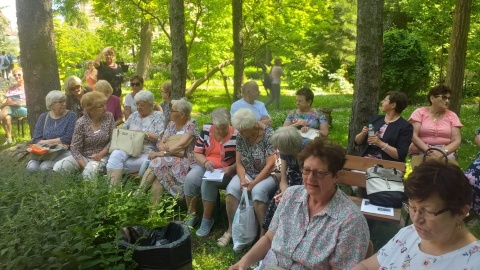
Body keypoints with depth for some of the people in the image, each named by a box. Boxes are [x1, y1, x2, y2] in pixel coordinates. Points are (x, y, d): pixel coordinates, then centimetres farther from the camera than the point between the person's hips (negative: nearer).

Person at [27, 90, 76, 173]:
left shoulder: (71, 116, 0)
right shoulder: (43, 117, 11)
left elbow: (68, 138, -11)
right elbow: (36, 139, 3)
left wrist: (46, 142, -6)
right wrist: (57, 142, -14)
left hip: (64, 151, -4)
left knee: (45, 167, -28)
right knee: (31, 167, -23)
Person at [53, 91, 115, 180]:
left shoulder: (109, 117, -3)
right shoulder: (81, 123, -9)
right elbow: (75, 148, -8)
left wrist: (100, 155, -14)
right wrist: (84, 166, -21)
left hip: (101, 156, -1)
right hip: (82, 157, 1)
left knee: (89, 171, -34)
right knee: (58, 166, -23)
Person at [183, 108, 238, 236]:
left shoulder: (237, 135, -11)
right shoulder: (206, 130, 0)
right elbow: (197, 153, 3)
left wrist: (231, 169, -25)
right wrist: (205, 162, -17)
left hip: (224, 171, -4)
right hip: (204, 166, 4)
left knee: (208, 183, -32)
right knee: (190, 179, -25)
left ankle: (207, 220, -13)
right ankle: (192, 215, -6)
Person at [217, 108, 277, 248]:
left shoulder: (269, 135, -18)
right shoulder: (241, 136, -2)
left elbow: (270, 165, -20)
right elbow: (239, 162, 1)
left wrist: (253, 183, -22)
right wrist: (242, 179, -17)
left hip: (268, 175, -4)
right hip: (247, 173, 5)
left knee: (258, 191, -35)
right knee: (232, 188, -24)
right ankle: (231, 229, -9)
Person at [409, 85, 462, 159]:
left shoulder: (452, 116, 8)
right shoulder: (419, 112, 2)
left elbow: (457, 141, 1)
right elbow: (413, 136, -7)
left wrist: (443, 152, -19)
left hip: (445, 152, 3)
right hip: (421, 151, -3)